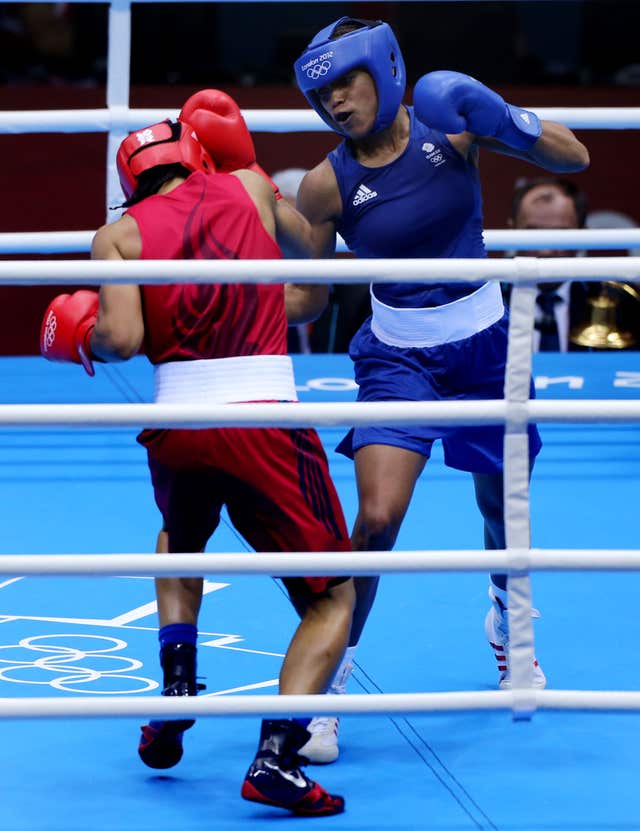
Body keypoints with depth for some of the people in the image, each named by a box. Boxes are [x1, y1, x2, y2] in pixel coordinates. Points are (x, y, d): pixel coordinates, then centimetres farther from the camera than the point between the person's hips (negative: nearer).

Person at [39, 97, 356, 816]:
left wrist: (84, 339, 16)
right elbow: (305, 245, 33)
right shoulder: (249, 187, 13)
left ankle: (177, 686, 18)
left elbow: (121, 339, -6)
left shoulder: (119, 235, 8)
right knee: (331, 598, 7)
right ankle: (276, 757, -13)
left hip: (176, 423, 2)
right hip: (265, 416, -2)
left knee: (181, 543, 36)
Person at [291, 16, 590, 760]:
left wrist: (508, 122, -23)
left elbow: (574, 159, -7)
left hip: (485, 343, 2)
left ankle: (507, 626, 49)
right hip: (400, 356, -2)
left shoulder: (450, 124, -11)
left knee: (502, 505, 17)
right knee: (376, 518, -19)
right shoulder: (328, 184, -13)